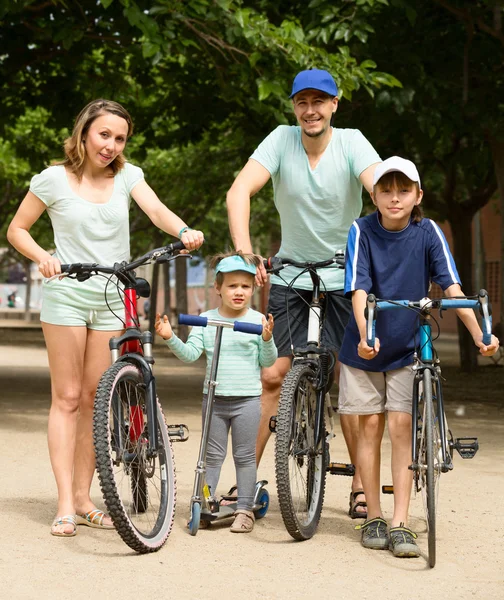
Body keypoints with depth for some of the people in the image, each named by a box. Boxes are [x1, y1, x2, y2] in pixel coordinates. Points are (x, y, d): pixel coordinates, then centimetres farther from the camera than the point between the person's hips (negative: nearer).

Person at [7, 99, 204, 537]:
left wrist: (184, 231, -34)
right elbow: (17, 229, 4)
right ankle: (65, 504, -4)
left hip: (113, 299, 3)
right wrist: (42, 257, -16)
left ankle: (83, 498, 13)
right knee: (67, 397, -4)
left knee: (95, 399, 5)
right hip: (67, 293, -3)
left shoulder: (126, 175, 4)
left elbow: (156, 209, -12)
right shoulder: (54, 179, -2)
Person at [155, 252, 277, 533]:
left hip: (248, 398, -2)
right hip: (214, 397, 2)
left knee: (245, 456, 5)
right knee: (212, 455, 10)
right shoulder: (206, 320, 3)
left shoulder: (258, 320, -2)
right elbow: (190, 353, -3)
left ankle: (245, 509, 11)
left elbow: (268, 361, -2)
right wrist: (171, 338, -18)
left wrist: (267, 339, -20)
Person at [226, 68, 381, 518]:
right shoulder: (282, 140, -10)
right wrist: (244, 250, -35)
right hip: (292, 276, 1)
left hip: (347, 275, -1)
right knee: (273, 376, -4)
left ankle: (361, 485, 7)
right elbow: (239, 191, -21)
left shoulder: (352, 142, -12)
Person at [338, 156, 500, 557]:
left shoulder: (428, 233, -11)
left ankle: (400, 524, -3)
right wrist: (365, 335, -38)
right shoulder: (362, 231, -13)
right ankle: (373, 518, 14)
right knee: (370, 425, 4)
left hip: (407, 347, 0)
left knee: (401, 426, -6)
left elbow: (452, 288, -16)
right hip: (366, 346, 0)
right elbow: (359, 289, -22)